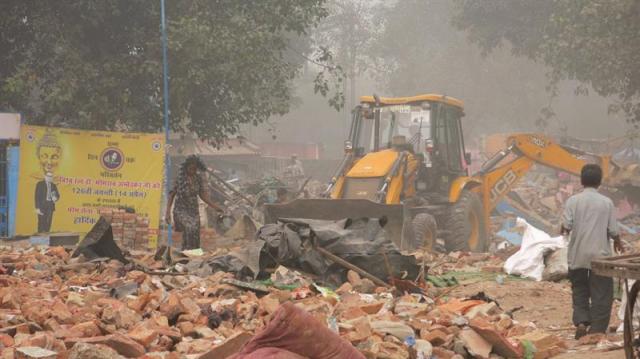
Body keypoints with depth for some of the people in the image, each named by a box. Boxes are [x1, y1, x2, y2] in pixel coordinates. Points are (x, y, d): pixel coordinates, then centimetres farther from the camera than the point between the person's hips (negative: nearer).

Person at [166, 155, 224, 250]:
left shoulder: (199, 178, 2)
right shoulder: (179, 178, -9)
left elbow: (203, 195, 10)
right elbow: (171, 195, -5)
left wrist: (214, 206, 1)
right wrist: (167, 213, -11)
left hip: (194, 211, 5)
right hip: (181, 211, -4)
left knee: (195, 236, -2)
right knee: (190, 229, -27)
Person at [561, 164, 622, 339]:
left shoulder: (573, 201, -4)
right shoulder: (607, 202, -5)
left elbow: (567, 225, -11)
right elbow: (613, 230, -4)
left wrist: (563, 230, 12)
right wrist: (617, 241, 16)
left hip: (577, 255, 2)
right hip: (600, 254, -2)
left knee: (579, 291, 15)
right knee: (601, 293, 6)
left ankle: (581, 322, -1)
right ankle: (596, 329, 4)